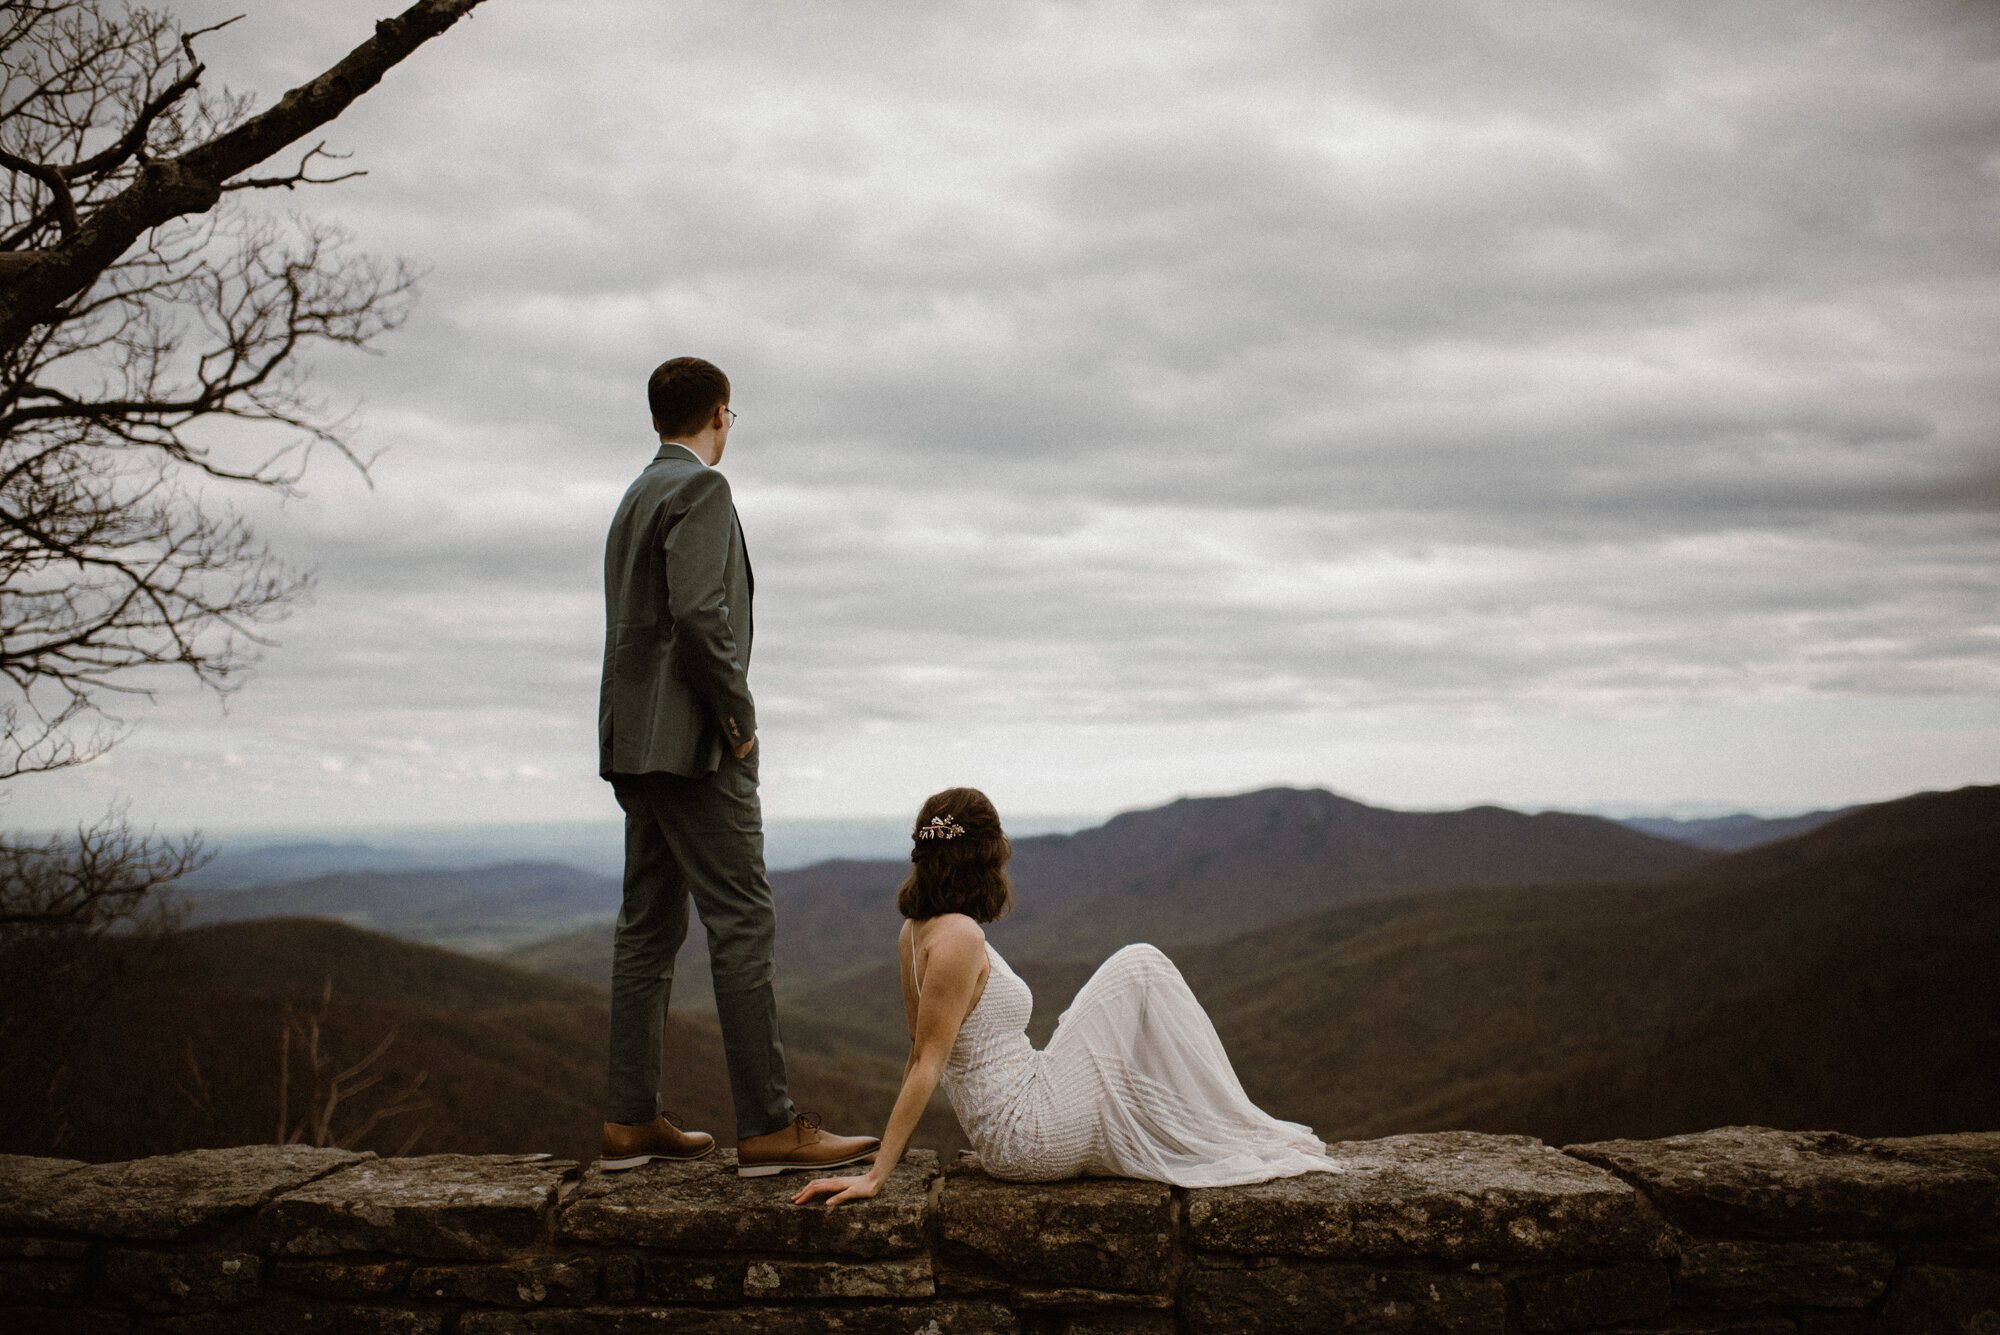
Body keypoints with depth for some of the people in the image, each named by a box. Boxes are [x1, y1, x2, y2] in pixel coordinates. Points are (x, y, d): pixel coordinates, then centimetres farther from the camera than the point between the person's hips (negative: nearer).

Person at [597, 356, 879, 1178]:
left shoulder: (636, 498, 20)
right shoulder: (700, 489, -9)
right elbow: (698, 613, -22)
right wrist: (738, 713, -12)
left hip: (635, 744, 10)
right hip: (692, 742, -10)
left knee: (649, 925, 10)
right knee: (741, 924, -9)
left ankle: (629, 1123, 12)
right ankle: (766, 1127, -8)